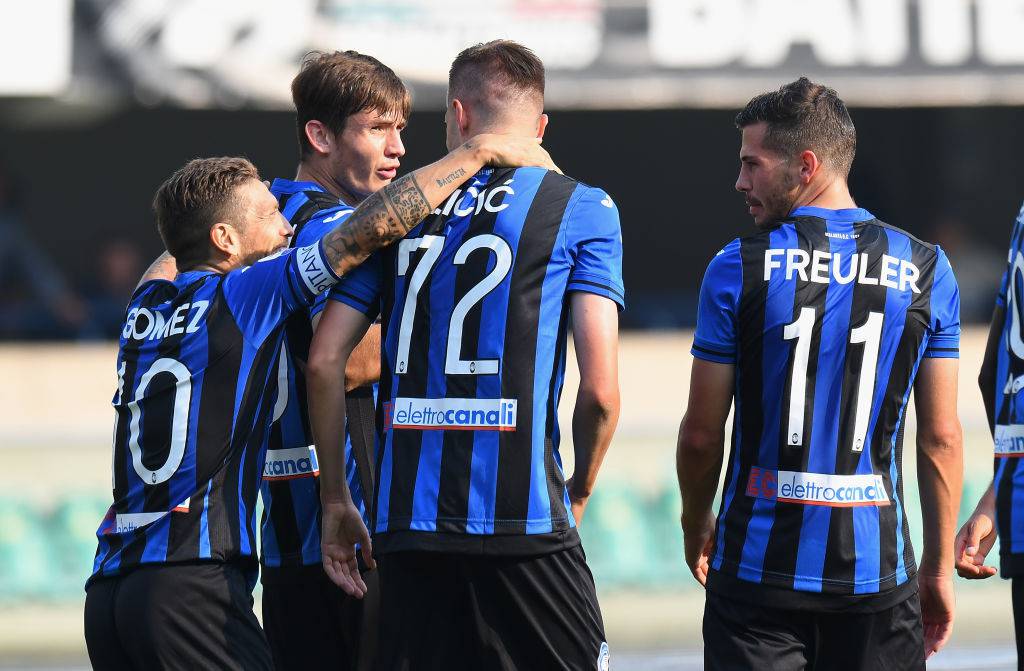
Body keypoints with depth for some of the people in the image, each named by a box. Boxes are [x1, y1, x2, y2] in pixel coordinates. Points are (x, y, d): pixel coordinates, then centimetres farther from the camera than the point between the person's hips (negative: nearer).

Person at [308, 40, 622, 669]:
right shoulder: (581, 210, 3)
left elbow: (324, 362, 7)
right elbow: (600, 390, -4)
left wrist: (335, 499, 15)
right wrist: (579, 492, 12)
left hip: (409, 523, 3)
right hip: (524, 520, -3)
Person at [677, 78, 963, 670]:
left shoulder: (738, 268, -5)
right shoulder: (926, 271, 2)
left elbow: (701, 434, 0)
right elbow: (940, 438, 3)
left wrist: (695, 526, 18)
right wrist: (940, 567, 11)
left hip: (759, 571, -1)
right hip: (877, 571, 2)